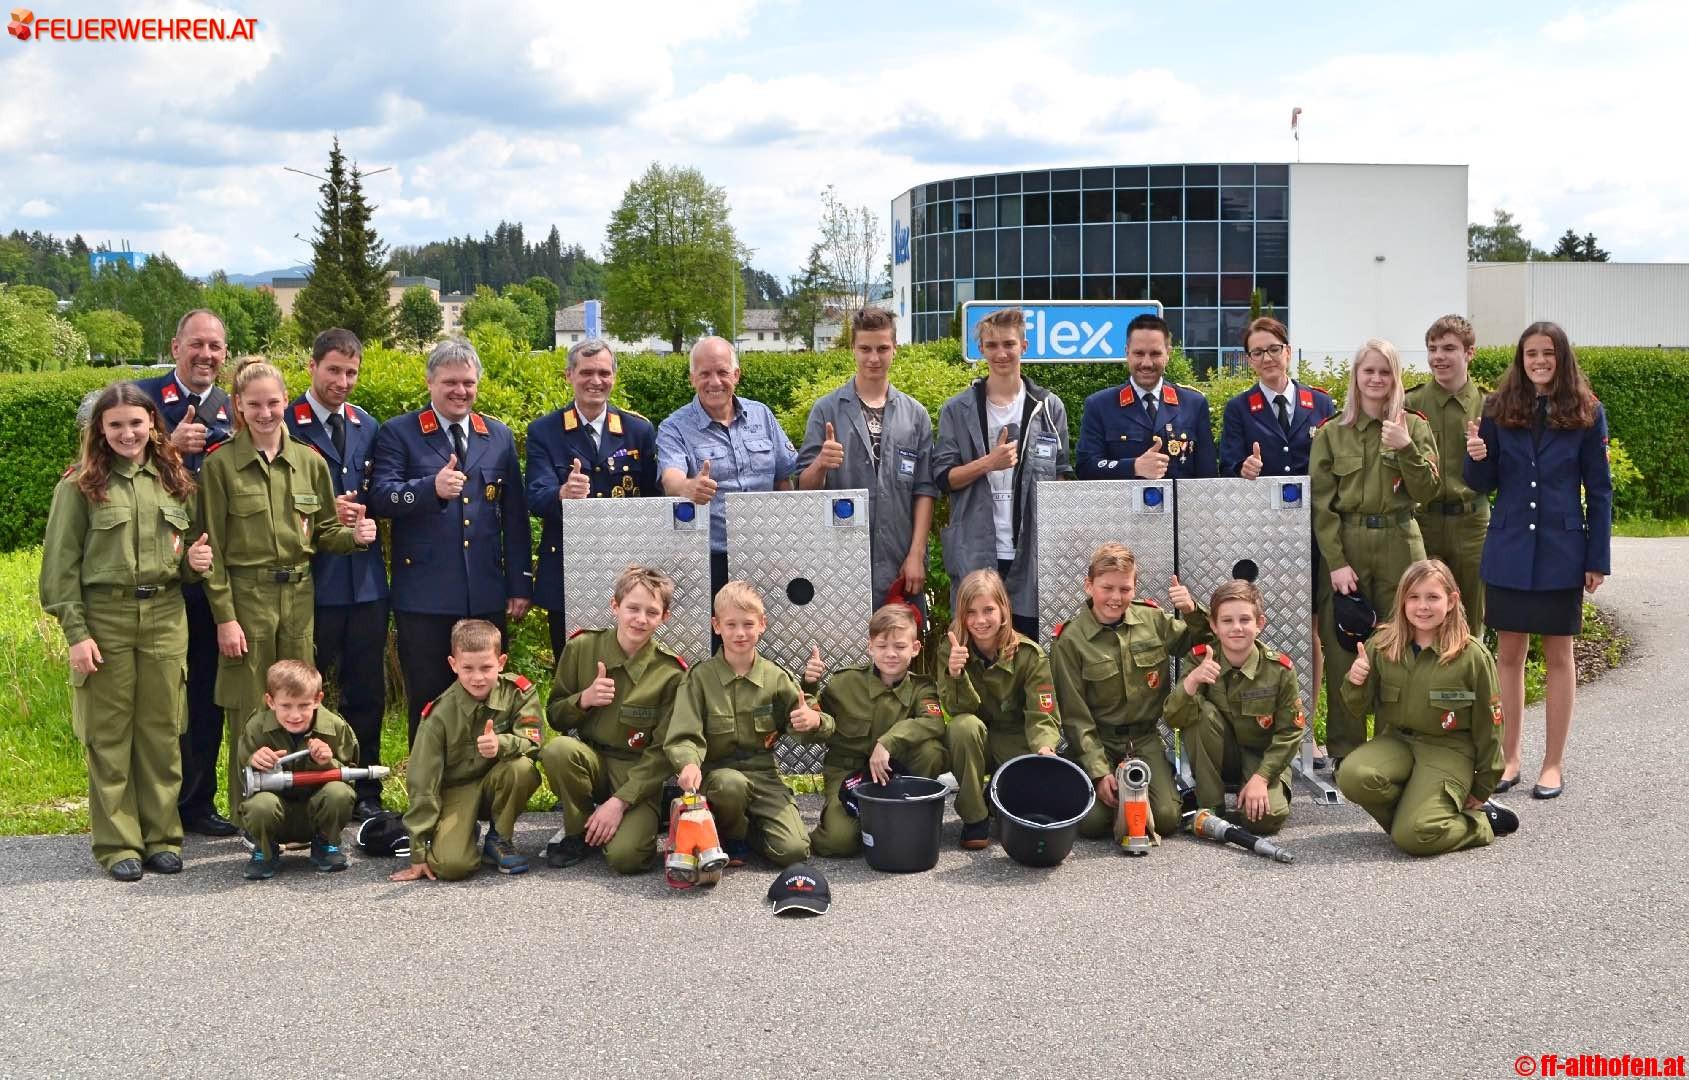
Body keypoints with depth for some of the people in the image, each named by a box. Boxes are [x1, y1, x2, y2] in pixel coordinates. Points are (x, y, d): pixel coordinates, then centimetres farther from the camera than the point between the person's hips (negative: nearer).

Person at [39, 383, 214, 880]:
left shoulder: (175, 480, 9)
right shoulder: (81, 484, -2)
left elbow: (190, 548, 19)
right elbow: (61, 565, -4)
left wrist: (194, 562, -4)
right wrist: (75, 632, -10)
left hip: (165, 617, 3)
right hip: (104, 618, -3)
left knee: (161, 732, 8)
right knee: (109, 735, 4)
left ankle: (162, 837, 17)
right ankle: (117, 843, 12)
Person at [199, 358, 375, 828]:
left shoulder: (310, 462, 7)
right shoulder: (220, 464, -3)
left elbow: (322, 532, 14)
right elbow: (213, 547, -4)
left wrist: (353, 535, -9)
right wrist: (224, 617, -9)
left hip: (299, 595, 3)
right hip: (246, 595, -3)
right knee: (250, 711, 1)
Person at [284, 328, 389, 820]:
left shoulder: (368, 426, 13)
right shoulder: (286, 425, -5)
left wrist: (364, 512, -3)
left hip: (366, 579, 5)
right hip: (311, 579, -5)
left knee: (366, 691, 10)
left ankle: (365, 793, 20)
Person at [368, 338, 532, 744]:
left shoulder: (499, 437, 13)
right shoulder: (398, 433, 3)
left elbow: (515, 517, 12)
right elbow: (380, 497, -9)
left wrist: (520, 585, 8)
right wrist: (432, 488, -27)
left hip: (486, 597, 3)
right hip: (424, 597, -3)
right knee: (428, 702, 3)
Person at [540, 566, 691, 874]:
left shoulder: (670, 673, -10)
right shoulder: (582, 647, -4)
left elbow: (662, 751, -9)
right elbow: (554, 718, 5)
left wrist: (619, 801, -18)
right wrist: (583, 700, -17)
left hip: (638, 773, -3)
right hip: (590, 759, 3)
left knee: (626, 856, -29)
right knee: (557, 750, -33)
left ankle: (639, 825, 8)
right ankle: (577, 831, -6)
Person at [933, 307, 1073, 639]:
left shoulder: (1049, 408, 7)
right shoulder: (957, 410, 4)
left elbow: (1064, 475, 10)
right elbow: (942, 477, 1)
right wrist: (988, 463, -15)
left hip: (1034, 553, 1)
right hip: (975, 553, -1)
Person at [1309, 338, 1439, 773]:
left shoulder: (1415, 428, 7)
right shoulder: (1331, 433, 5)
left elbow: (1426, 492, 0)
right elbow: (1321, 502, 0)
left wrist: (1406, 448, -14)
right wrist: (1336, 561, -8)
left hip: (1399, 545, 1)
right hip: (1344, 545, 0)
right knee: (1343, 650, -1)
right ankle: (1345, 751, 8)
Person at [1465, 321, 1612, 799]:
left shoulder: (1586, 414, -3)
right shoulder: (1499, 410, 1)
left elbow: (1599, 490, 0)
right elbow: (1483, 484, 4)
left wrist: (1598, 559, -3)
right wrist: (1477, 458, -19)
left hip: (1561, 553, -2)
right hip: (1509, 550, 2)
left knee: (1558, 654, 7)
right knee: (1508, 654, 8)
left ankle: (1554, 763, 17)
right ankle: (1509, 757, 19)